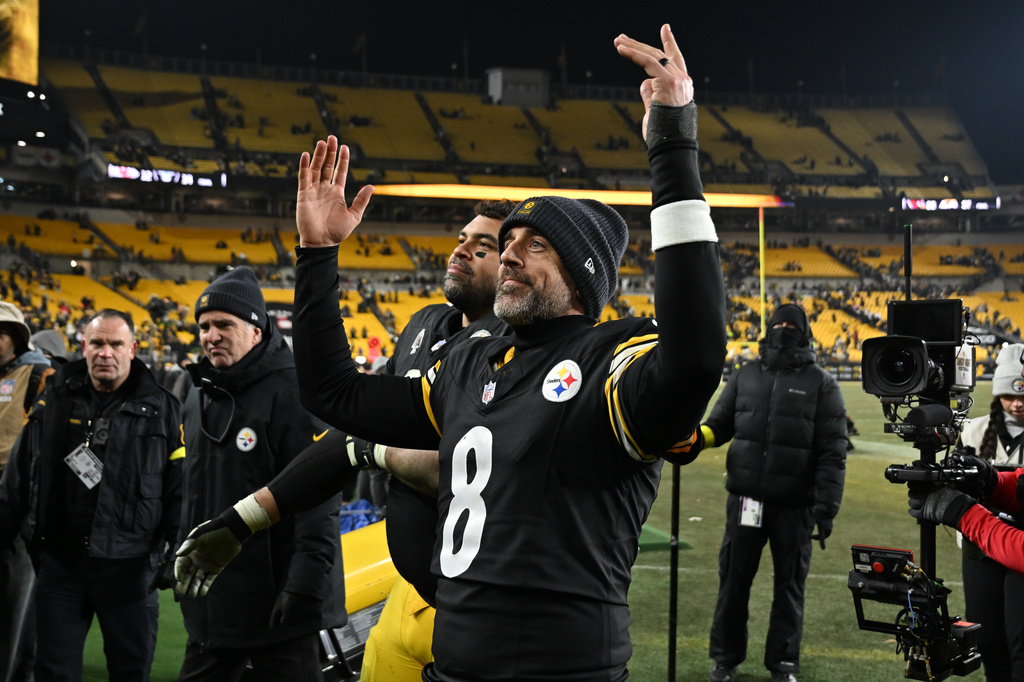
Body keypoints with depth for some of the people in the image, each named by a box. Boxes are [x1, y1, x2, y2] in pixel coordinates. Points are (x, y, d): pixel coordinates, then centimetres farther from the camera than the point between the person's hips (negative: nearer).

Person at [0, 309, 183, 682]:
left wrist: (181, 558, -6)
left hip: (129, 565, -2)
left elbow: (179, 489, -1)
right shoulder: (53, 402, 7)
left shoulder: (160, 409, -1)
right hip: (59, 561, 2)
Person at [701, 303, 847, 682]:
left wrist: (826, 507, -10)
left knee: (789, 585, 9)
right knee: (733, 580, 10)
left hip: (795, 504, -2)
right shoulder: (746, 376, 8)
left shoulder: (821, 384, -2)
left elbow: (833, 452, -5)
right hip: (746, 498, 2)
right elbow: (719, 425, 13)